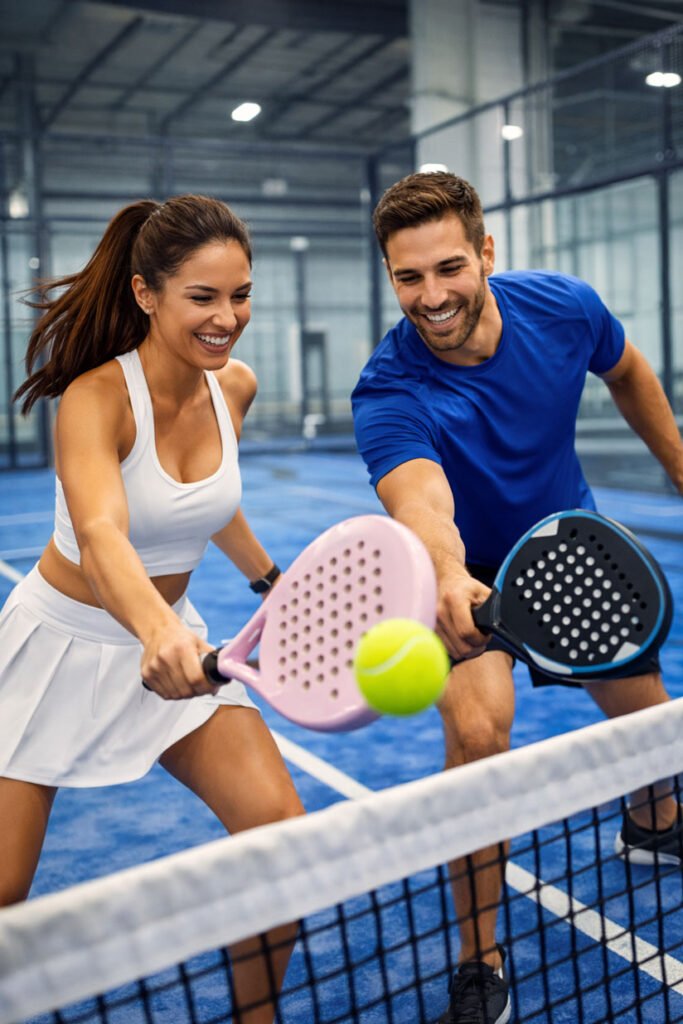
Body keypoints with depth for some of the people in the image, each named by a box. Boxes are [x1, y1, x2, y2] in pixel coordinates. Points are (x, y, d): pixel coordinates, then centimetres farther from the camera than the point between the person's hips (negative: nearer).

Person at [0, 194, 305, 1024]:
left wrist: (271, 577, 22)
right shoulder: (95, 397, -24)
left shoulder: (235, 387, -5)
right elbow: (100, 535, -42)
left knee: (279, 829, -10)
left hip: (167, 642, 5)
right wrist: (157, 632, -61)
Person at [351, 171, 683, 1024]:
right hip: (470, 574, -4)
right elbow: (420, 504, -53)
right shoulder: (388, 397, -34)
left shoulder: (566, 307, -21)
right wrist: (448, 579, -75)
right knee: (477, 730, -27)